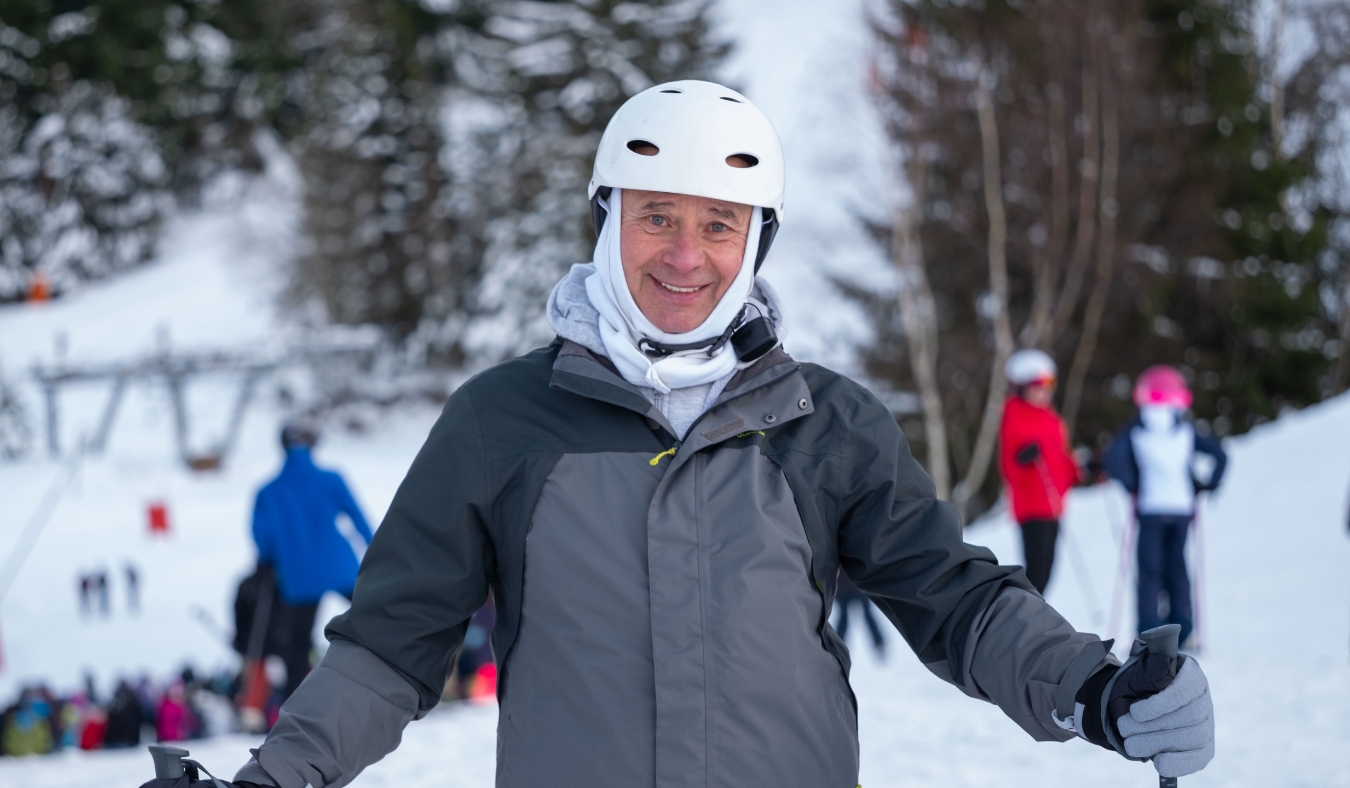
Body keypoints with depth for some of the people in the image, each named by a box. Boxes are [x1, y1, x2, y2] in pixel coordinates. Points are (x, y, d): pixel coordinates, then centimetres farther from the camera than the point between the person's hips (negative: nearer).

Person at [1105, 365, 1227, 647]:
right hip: (1182, 507, 2)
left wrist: (1132, 485, -2)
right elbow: (1220, 455, 2)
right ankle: (1181, 631, 9)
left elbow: (1114, 459, -15)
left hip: (1150, 508, -2)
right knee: (1176, 566, 12)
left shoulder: (1135, 431, -3)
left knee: (1150, 569, 2)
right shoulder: (1186, 431, 3)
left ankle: (1149, 632, -7)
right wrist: (1207, 485, 9)